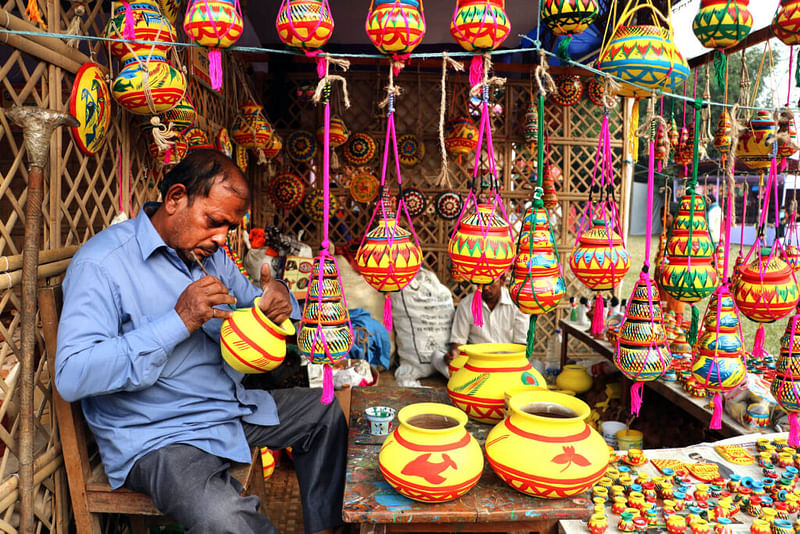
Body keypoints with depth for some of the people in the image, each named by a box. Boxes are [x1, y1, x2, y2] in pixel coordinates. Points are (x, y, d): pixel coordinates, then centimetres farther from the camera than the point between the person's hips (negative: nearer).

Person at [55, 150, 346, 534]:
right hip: (158, 436, -8)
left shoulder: (209, 253, 8)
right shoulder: (101, 264, -16)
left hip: (234, 409, 8)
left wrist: (278, 303, -12)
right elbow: (72, 377, -24)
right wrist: (179, 321, -28)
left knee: (324, 411, 14)